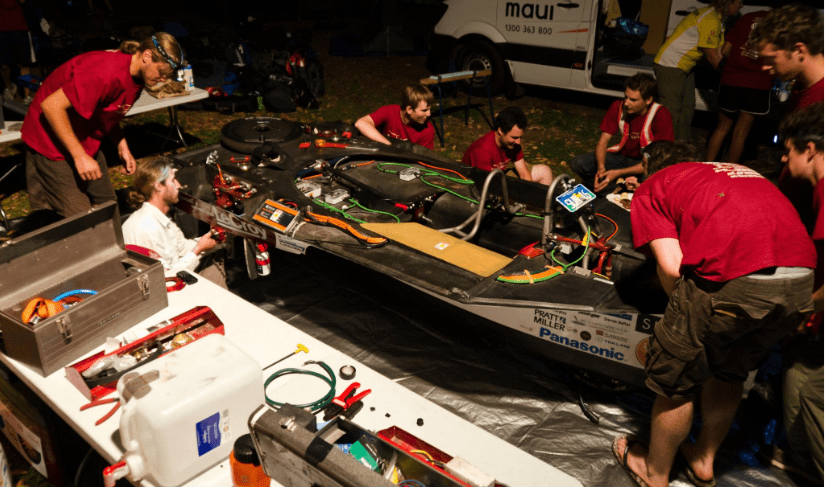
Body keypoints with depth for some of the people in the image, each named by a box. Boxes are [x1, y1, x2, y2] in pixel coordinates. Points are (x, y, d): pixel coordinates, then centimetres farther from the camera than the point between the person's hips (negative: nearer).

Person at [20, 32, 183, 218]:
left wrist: (122, 146, 4)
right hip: (53, 141, -9)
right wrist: (80, 156, -27)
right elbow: (51, 105, -29)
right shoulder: (106, 72, -30)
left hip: (85, 142, 9)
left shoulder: (136, 76, 0)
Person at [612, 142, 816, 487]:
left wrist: (683, 311, 18)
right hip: (801, 279, 7)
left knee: (675, 383, 16)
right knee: (729, 374, 29)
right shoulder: (734, 170, 33)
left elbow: (671, 266, 0)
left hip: (734, 279, -7)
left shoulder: (650, 190, 15)